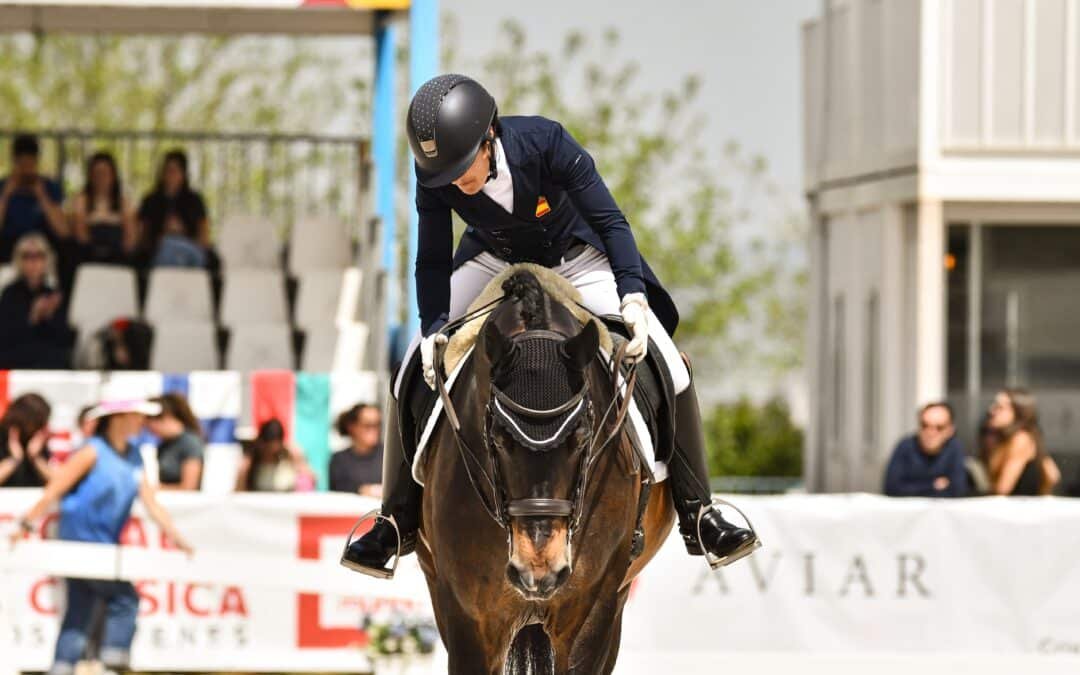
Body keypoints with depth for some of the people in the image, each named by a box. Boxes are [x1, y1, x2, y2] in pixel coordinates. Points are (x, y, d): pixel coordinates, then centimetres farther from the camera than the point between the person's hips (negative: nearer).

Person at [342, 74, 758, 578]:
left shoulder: (544, 142, -34)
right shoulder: (434, 173, -27)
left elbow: (611, 222, -29)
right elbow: (432, 259, -18)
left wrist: (633, 296, -42)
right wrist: (433, 329, -33)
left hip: (576, 259, -2)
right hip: (493, 263, 2)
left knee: (668, 371, -16)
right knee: (415, 373, -12)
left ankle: (696, 514, -4)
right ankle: (398, 520, 2)